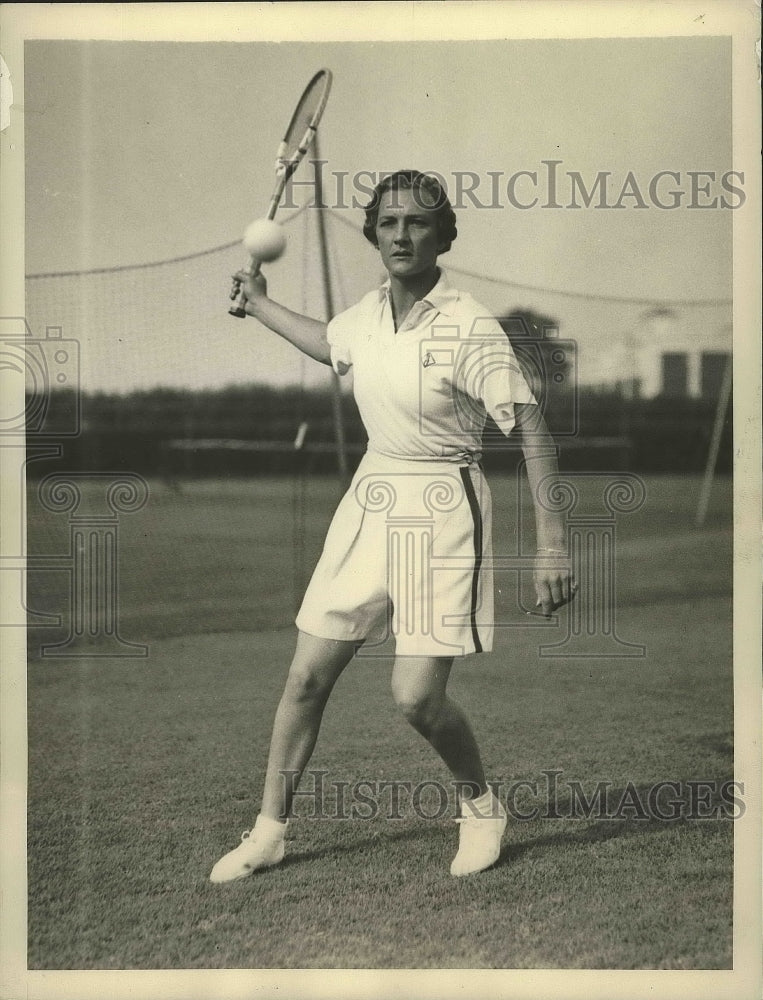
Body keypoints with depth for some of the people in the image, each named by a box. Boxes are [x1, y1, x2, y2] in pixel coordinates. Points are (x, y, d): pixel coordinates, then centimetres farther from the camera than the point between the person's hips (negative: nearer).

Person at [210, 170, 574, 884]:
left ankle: (481, 805, 18)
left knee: (416, 697, -11)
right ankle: (269, 831, 19)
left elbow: (532, 432, -18)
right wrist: (260, 304, 38)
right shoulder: (367, 315, 3)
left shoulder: (469, 327, -16)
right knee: (307, 676, 4)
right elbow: (326, 344, 29)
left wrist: (551, 544, -24)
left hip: (442, 510, -6)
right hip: (369, 502, 6)